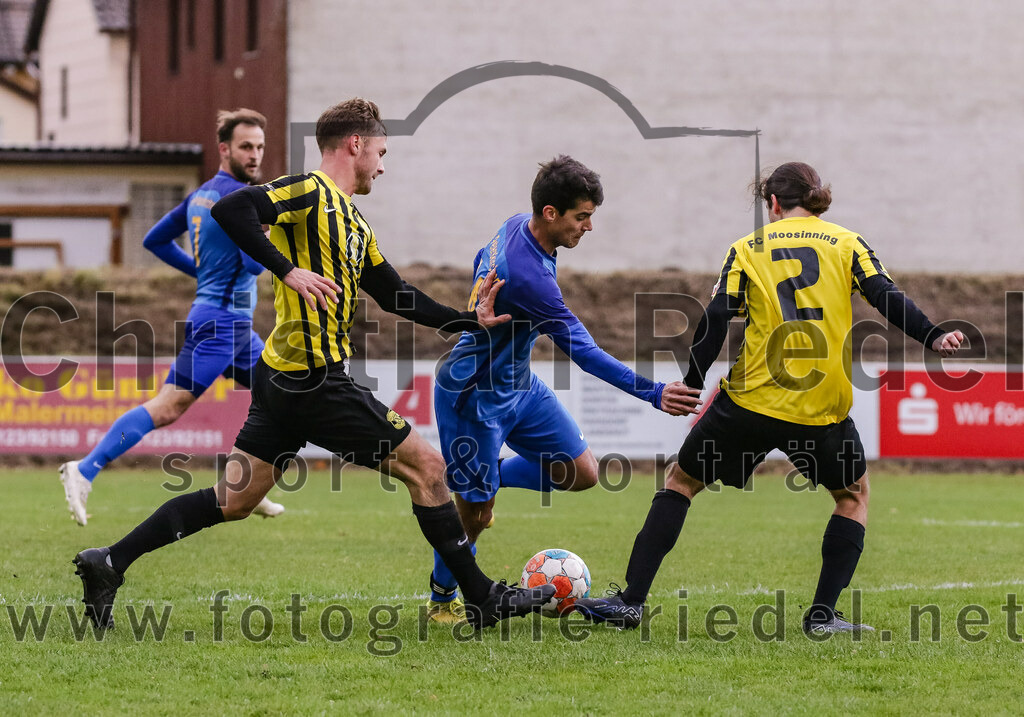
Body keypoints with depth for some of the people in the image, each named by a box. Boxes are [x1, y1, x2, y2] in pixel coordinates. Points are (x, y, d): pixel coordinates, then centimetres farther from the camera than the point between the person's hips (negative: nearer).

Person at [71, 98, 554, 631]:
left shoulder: (353, 223, 20)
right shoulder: (311, 192, -9)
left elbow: (396, 297, 24)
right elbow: (230, 210, -22)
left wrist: (470, 320, 17)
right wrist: (288, 270, -24)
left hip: (282, 382, 10)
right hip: (315, 382, -10)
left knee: (231, 501, 10)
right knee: (425, 467, -1)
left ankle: (110, 563, 6)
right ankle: (484, 599, 5)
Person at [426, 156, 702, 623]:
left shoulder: (517, 227, -5)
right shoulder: (526, 274, -34)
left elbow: (480, 266, 17)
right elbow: (584, 352, -35)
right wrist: (653, 394, -36)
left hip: (518, 384, 9)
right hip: (474, 397, -9)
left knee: (581, 474, 3)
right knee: (475, 512, 0)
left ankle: (490, 476, 23)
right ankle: (442, 599, 22)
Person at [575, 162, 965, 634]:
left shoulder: (748, 249, 8)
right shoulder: (846, 243, 10)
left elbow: (716, 320, -1)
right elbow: (887, 298, -2)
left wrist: (691, 383, 3)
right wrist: (933, 338, 0)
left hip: (751, 400, 0)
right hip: (822, 408, 0)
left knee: (681, 482, 17)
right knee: (853, 493, 25)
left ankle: (630, 601, 10)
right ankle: (823, 613, 12)